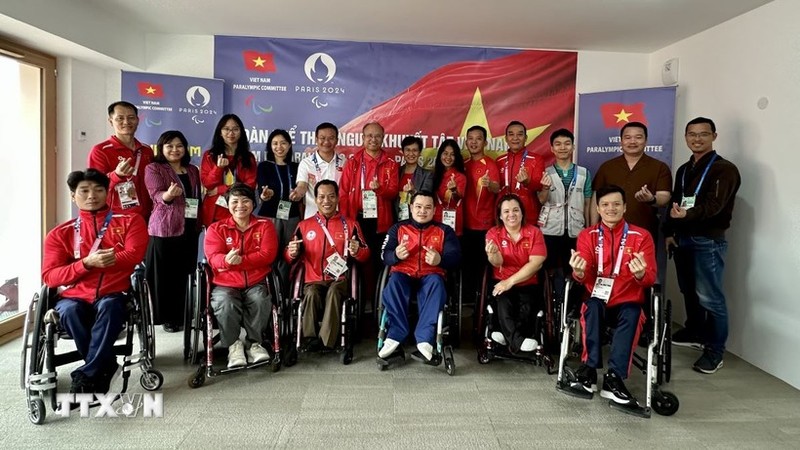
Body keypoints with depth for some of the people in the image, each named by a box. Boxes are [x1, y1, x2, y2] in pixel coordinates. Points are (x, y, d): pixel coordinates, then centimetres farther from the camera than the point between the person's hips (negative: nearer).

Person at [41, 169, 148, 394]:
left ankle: (85, 376, -26)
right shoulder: (61, 234, 14)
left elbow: (134, 255, -4)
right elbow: (50, 276, 2)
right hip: (76, 296, 2)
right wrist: (87, 263, -13)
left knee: (109, 306, -35)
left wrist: (106, 260, -18)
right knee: (68, 310, -32)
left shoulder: (130, 222, 11)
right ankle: (105, 366, -18)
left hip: (114, 295, -2)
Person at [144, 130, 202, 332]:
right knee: (164, 275, -2)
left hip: (190, 229, 5)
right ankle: (167, 317, 7)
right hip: (164, 228, -5)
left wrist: (201, 222, 11)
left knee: (185, 274, 8)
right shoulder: (153, 168, 1)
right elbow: (157, 194, -14)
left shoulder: (193, 170, 16)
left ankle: (182, 315, 18)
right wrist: (168, 195, -37)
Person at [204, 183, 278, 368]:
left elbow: (268, 254, -5)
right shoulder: (216, 228, 11)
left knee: (261, 301, -31)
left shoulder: (265, 225, 9)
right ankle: (233, 345, -6)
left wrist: (239, 260, -17)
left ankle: (254, 342, -6)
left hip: (256, 282, 0)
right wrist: (227, 260, -28)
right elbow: (213, 257, -3)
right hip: (226, 284, 0)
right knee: (225, 304, -31)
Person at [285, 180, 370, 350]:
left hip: (340, 279, -1)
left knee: (334, 292, -34)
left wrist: (357, 251, -16)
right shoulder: (304, 225, 15)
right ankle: (310, 340, -25)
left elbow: (365, 255, 7)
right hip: (313, 280, 1)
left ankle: (326, 341, -30)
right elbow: (289, 258, 14)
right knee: (311, 294, -32)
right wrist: (292, 253, -10)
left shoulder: (350, 224, 11)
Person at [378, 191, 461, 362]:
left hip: (430, 276, 0)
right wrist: (396, 255, -19)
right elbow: (385, 255, 7)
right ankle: (395, 335, -33)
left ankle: (425, 340, -41)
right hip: (403, 274, 1)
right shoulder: (398, 228, 18)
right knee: (394, 282, -34)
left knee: (436, 282, -35)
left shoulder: (445, 230, 16)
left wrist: (440, 259, -21)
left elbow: (455, 257, 2)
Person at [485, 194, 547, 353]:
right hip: (502, 282, 0)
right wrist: (493, 254, -38)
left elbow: (536, 263, -11)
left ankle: (508, 336, -17)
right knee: (504, 300, -32)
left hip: (528, 284, 0)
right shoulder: (493, 233, 2)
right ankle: (518, 340, -34)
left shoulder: (534, 232, 0)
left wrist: (510, 281, -20)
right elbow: (497, 263, -12)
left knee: (527, 307, -30)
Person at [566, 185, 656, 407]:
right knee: (592, 306, -32)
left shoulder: (641, 236, 3)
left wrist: (641, 274, -28)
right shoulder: (587, 235, 5)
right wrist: (579, 272, -31)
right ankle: (589, 370, -29)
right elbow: (585, 278, -5)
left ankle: (614, 378, -29)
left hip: (628, 300, 0)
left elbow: (650, 279, -2)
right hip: (598, 297, 0)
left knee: (632, 314, -31)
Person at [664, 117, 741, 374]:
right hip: (683, 238, 7)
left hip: (708, 241, -7)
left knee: (709, 297, -6)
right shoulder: (684, 170, 17)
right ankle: (695, 333, 31)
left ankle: (715, 350, 3)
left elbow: (714, 205, -20)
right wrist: (669, 231, 8)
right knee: (689, 291, 15)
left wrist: (688, 215, -36)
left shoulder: (724, 169, -7)